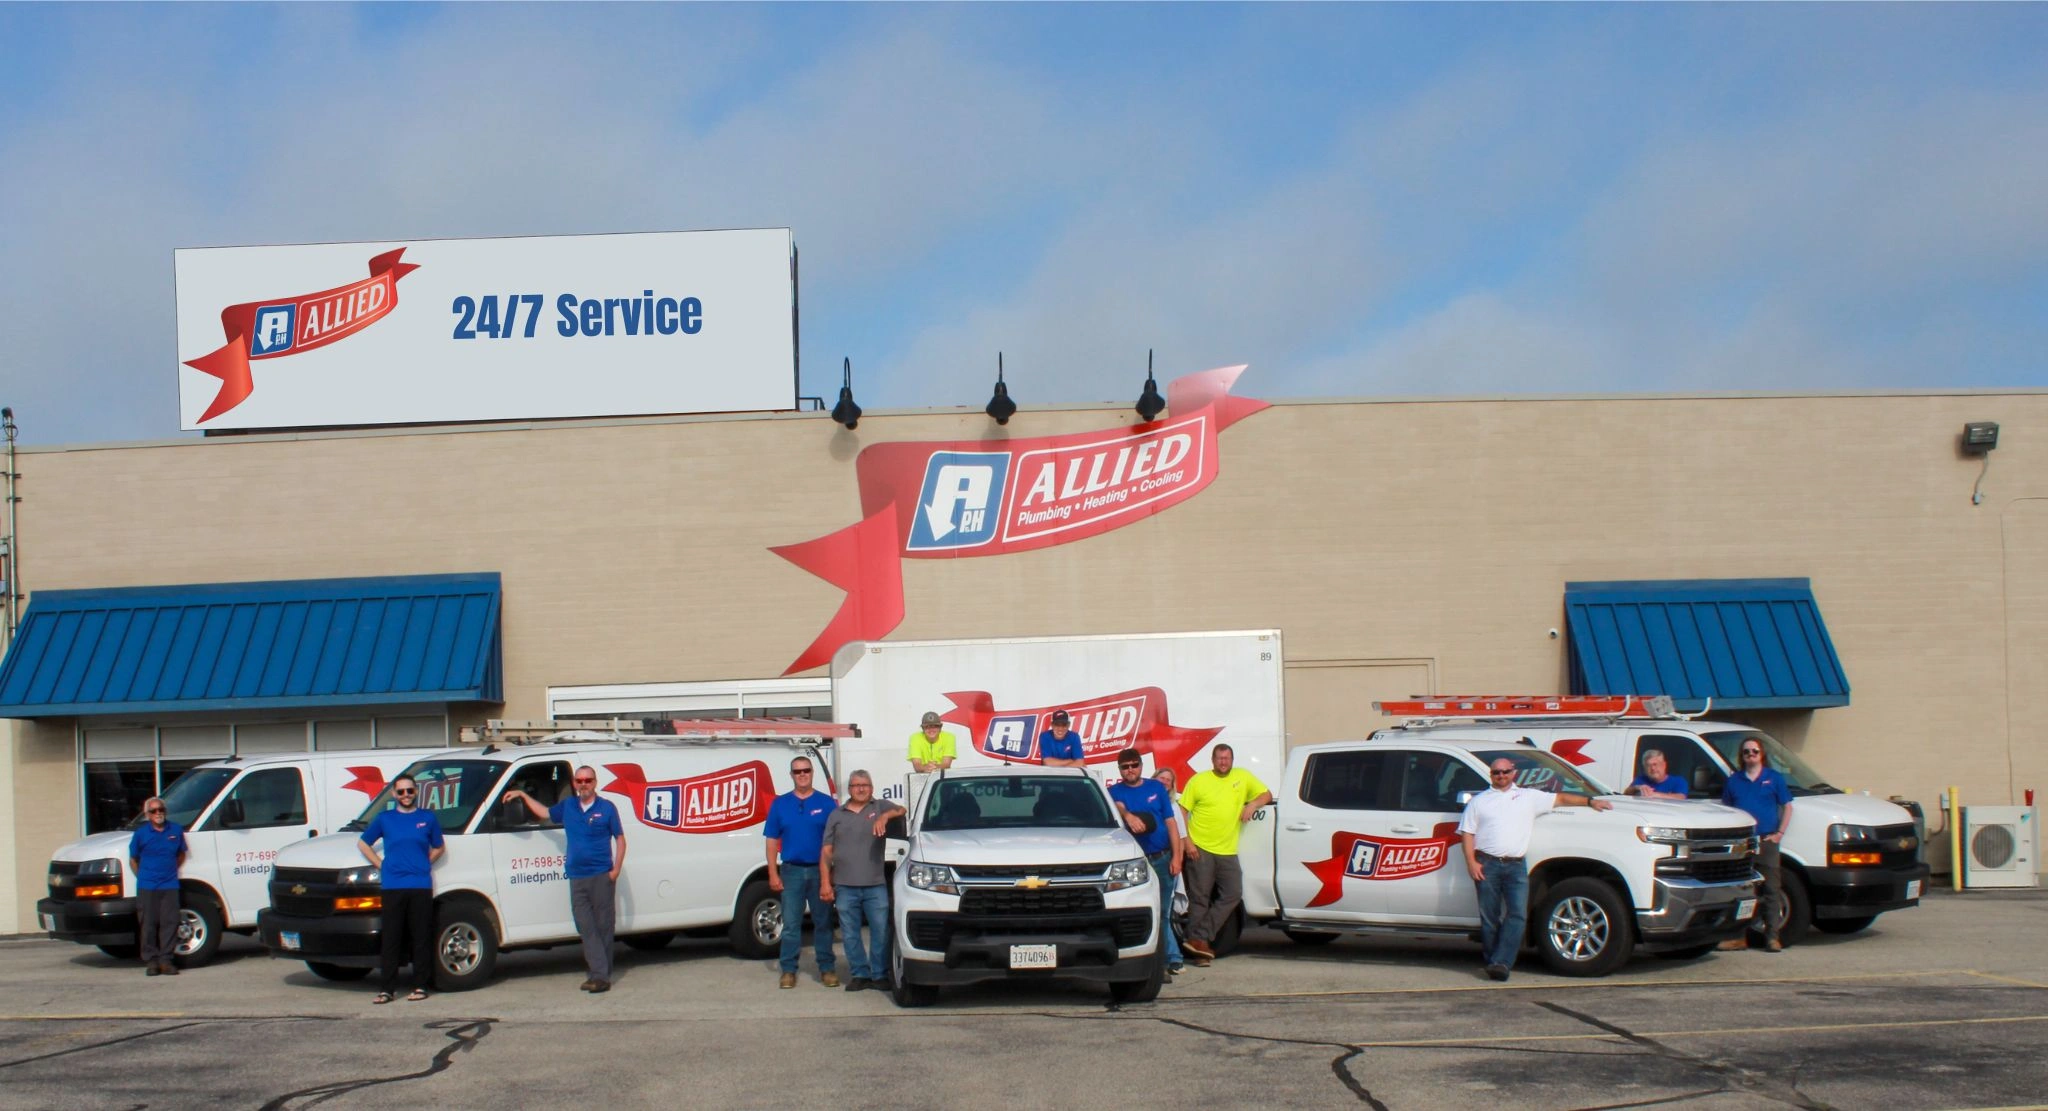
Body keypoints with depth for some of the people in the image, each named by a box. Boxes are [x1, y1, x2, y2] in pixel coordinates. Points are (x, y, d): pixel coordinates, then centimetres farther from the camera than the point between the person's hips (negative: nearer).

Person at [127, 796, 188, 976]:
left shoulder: (176, 830, 5)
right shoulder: (141, 833, -1)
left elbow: (181, 854, 18)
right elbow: (133, 860, 9)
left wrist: (171, 871, 7)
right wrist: (143, 877, 1)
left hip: (170, 886, 2)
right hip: (147, 887, -2)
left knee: (170, 922, -1)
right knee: (149, 924, 0)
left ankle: (166, 960, 5)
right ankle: (151, 961, 6)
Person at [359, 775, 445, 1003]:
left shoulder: (428, 819, 8)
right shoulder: (384, 819, 8)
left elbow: (438, 848, 19)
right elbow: (363, 843, 17)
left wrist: (423, 865, 5)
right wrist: (381, 865, 6)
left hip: (421, 887, 0)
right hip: (393, 887, 0)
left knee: (421, 938, 1)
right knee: (391, 939, -1)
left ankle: (420, 986, 7)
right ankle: (386, 988, 2)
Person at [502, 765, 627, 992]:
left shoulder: (607, 808, 0)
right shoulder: (567, 806, 12)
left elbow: (620, 839, 2)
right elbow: (545, 813, 30)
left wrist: (616, 870, -7)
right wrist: (523, 796, 26)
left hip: (602, 876, -4)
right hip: (576, 877, 4)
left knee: (603, 926, -2)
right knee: (586, 927, -3)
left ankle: (601, 975, 1)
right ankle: (599, 974, -5)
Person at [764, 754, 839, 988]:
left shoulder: (826, 803, 3)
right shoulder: (780, 804, 6)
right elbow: (772, 841, 5)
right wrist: (773, 874, -3)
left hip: (820, 870, -1)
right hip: (792, 870, 1)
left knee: (823, 922, 6)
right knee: (790, 923, 1)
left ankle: (827, 968, 13)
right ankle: (788, 970, 6)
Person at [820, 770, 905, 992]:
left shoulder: (880, 807, 10)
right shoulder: (837, 815, 14)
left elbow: (901, 810, -9)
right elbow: (827, 852, 11)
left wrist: (885, 816, -29)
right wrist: (825, 883, 2)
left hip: (875, 886, -2)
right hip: (845, 887, 2)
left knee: (880, 932, -2)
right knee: (851, 934, 4)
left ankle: (880, 975, 6)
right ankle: (859, 974, 12)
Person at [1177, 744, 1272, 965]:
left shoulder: (1243, 777, 9)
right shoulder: (1198, 781, -1)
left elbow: (1267, 794, 16)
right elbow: (1181, 812, -1)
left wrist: (1253, 804, -7)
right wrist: (1187, 842, -10)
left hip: (1227, 851, 4)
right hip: (1200, 849, -4)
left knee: (1233, 894, -4)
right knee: (1200, 898, -2)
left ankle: (1199, 938, -1)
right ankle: (1199, 941, 4)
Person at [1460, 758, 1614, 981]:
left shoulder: (1529, 797, 17)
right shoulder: (1479, 801, 14)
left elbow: (1560, 799, 23)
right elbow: (1467, 833, 9)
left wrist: (1590, 801, 17)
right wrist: (1471, 862, -3)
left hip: (1516, 865, 1)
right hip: (1487, 865, -1)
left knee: (1518, 914, -13)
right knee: (1489, 917, -1)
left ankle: (1501, 962, -17)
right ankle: (1491, 960, 8)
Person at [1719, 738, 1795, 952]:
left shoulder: (1774, 777, 8)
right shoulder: (1734, 780, 12)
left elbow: (1787, 806, 9)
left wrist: (1780, 833, -1)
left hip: (1766, 841, -2)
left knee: (1772, 889, -4)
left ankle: (1772, 936, -3)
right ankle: (1740, 936, 8)